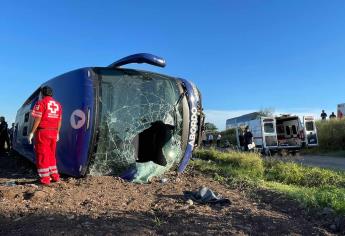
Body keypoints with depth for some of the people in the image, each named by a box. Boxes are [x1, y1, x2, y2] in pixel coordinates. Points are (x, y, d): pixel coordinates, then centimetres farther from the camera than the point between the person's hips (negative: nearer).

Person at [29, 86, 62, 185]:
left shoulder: (41, 103, -6)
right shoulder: (58, 105, 11)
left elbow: (38, 119, -12)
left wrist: (32, 132, -8)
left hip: (43, 132, -6)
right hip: (53, 133, 6)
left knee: (42, 155, 1)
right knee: (51, 155, 15)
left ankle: (45, 178, 3)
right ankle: (55, 176, 18)